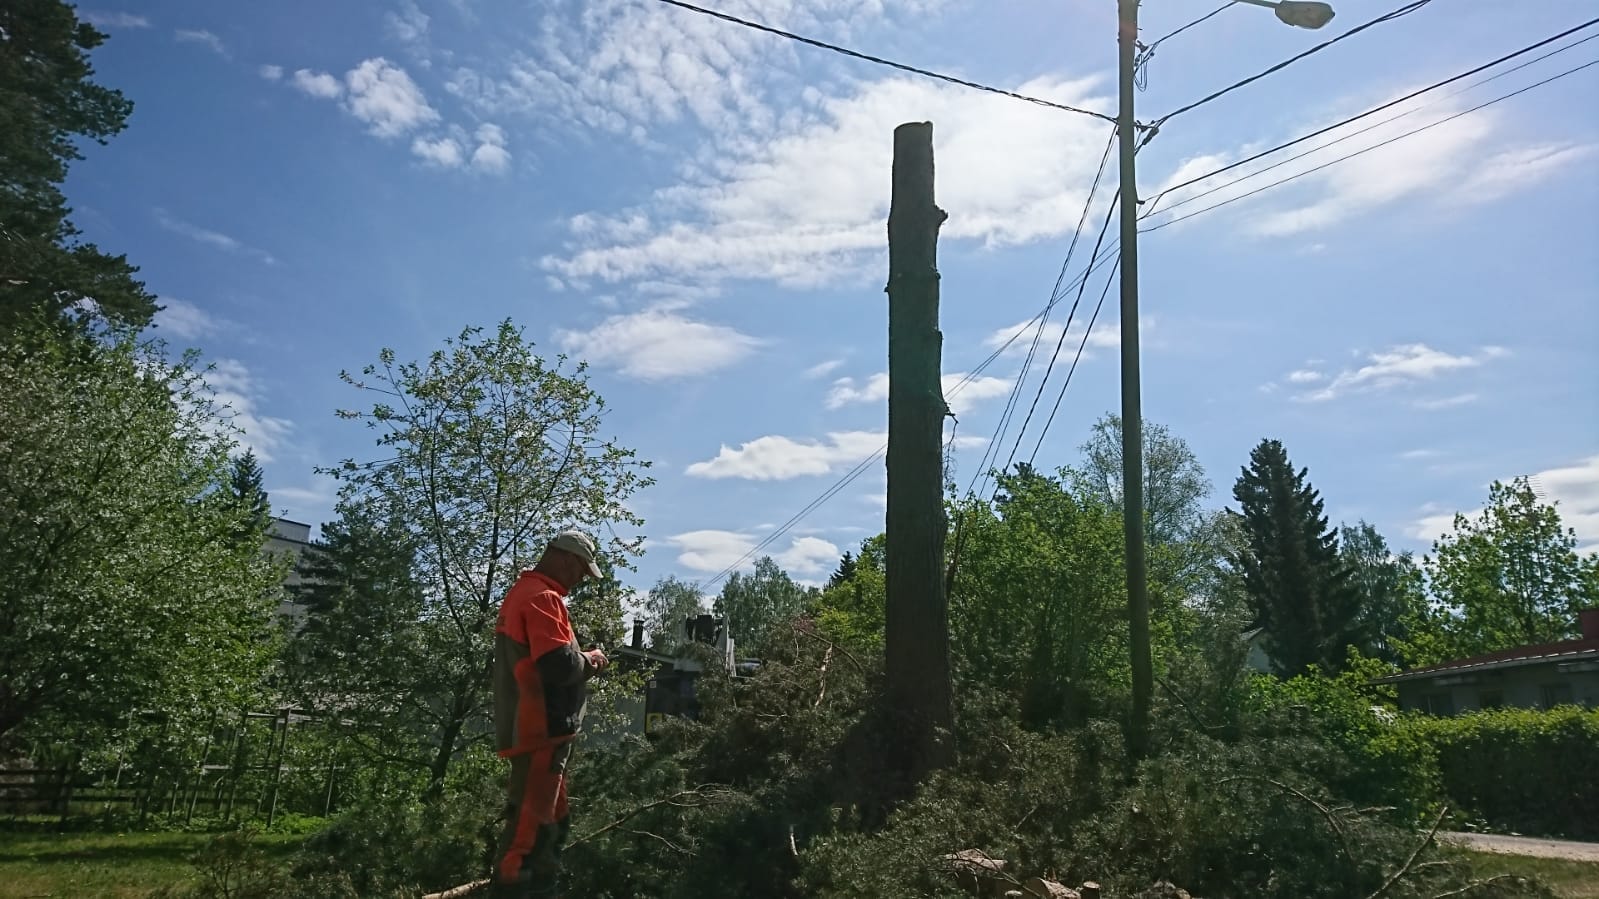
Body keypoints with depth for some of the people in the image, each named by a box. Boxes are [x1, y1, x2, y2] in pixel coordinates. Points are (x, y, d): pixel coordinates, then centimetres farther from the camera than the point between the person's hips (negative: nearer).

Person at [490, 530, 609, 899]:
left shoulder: (523, 591, 17)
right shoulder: (542, 597, -17)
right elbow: (559, 664, -26)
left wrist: (581, 660, 8)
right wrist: (589, 660, -6)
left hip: (533, 728, 11)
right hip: (541, 731, -11)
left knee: (551, 820, 19)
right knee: (531, 823, -9)